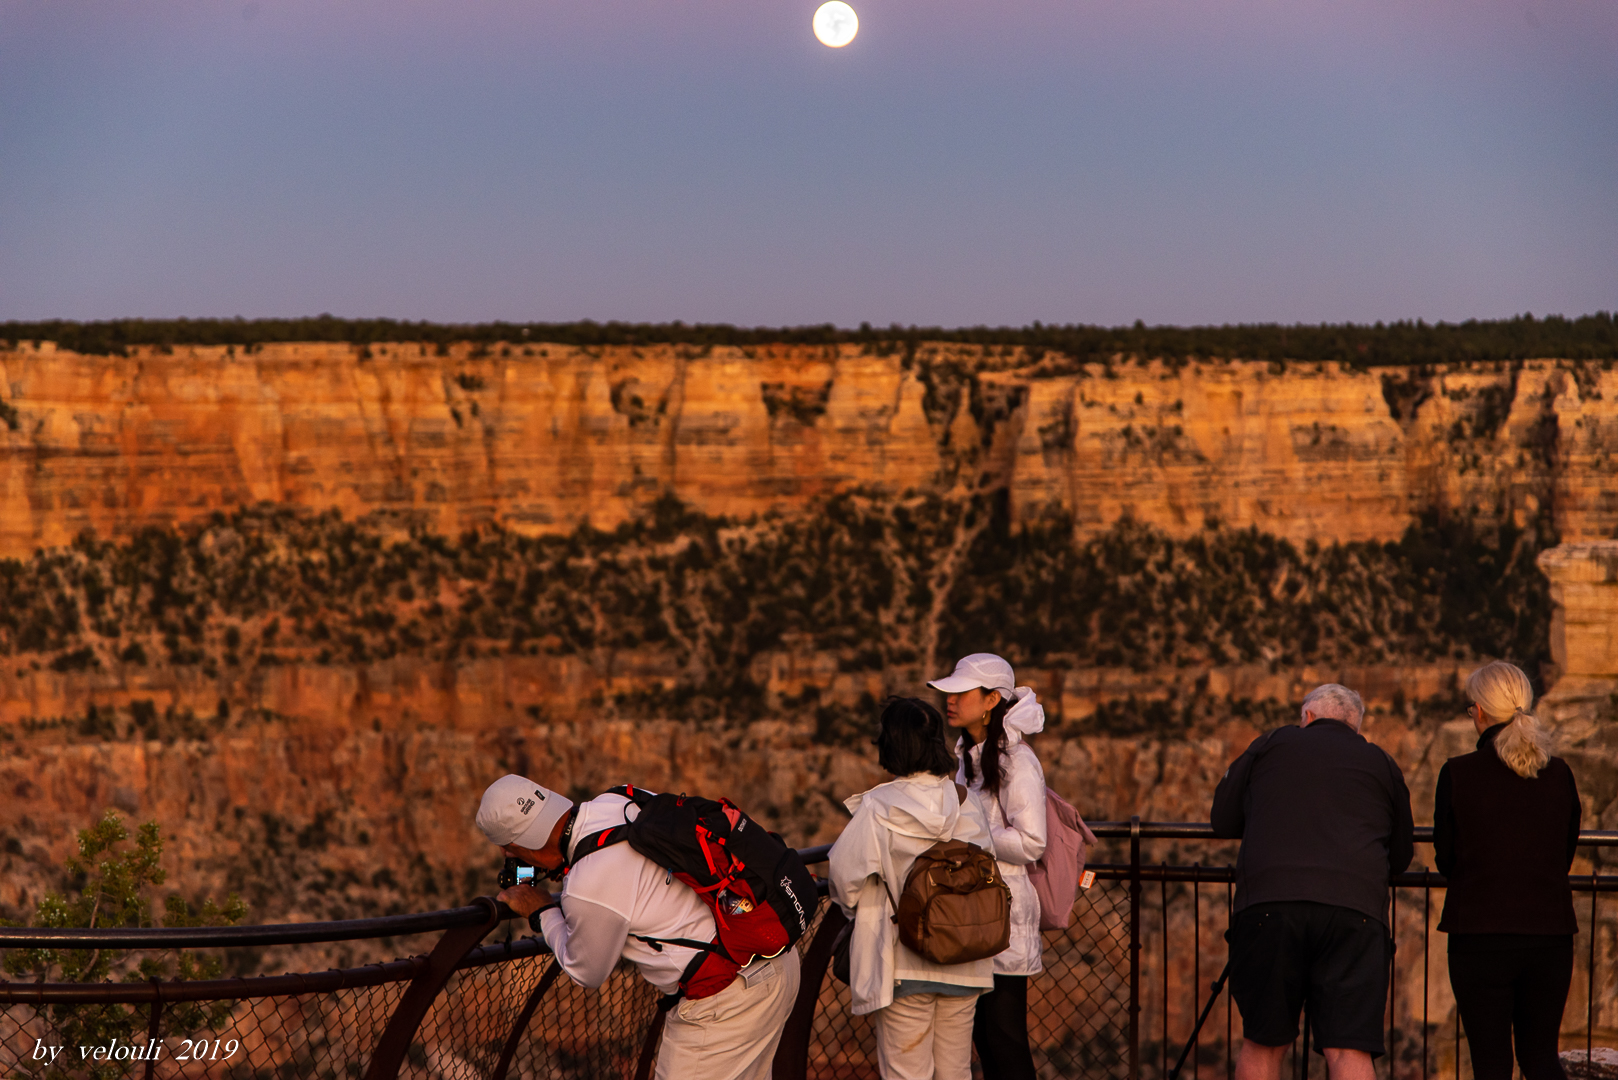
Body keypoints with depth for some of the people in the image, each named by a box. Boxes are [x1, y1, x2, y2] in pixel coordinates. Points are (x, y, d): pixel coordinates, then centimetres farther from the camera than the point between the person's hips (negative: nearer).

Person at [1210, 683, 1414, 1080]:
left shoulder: (1273, 744, 19)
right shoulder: (1381, 764, 22)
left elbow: (1222, 820, 25)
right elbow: (1400, 856, 30)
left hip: (1268, 898, 0)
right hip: (1356, 906, 0)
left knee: (1262, 1045, 12)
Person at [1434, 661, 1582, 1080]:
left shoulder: (1458, 774, -8)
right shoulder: (1559, 774, 2)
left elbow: (1447, 861, 1)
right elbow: (1564, 859, 11)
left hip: (1480, 935, -3)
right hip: (1550, 934, 3)